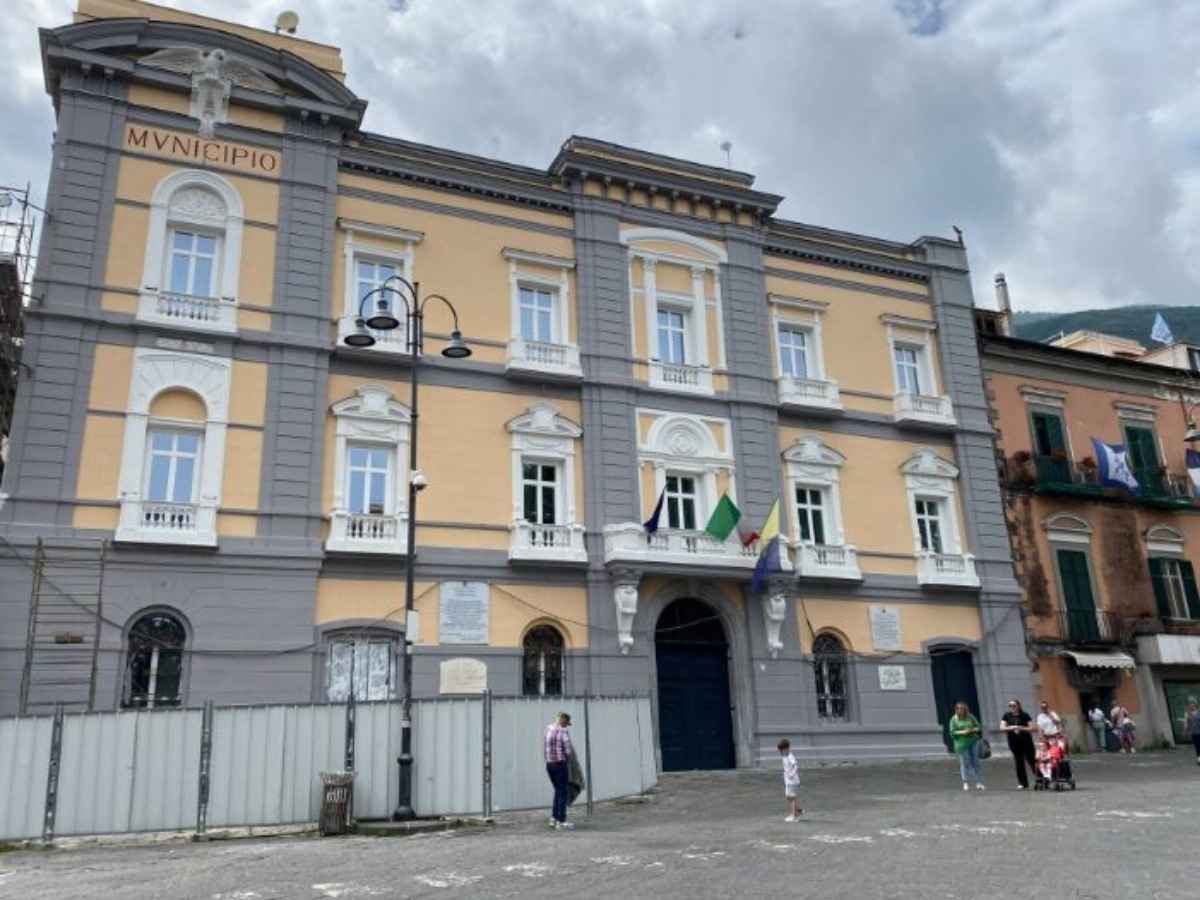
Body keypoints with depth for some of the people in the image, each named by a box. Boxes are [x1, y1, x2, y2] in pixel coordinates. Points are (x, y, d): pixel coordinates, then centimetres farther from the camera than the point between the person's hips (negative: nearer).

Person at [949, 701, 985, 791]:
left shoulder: (970, 717, 6)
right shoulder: (954, 719, -1)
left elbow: (979, 727, 9)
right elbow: (952, 732, -4)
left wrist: (972, 730, -10)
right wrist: (962, 732, -16)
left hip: (973, 742, 3)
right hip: (961, 744, -3)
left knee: (975, 762, 3)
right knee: (965, 763, -3)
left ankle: (979, 783, 7)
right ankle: (965, 782, 10)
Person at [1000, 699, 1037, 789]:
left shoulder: (1025, 715, -4)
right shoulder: (1007, 716, 2)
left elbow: (1032, 728, -6)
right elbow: (1002, 728, -3)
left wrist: (1021, 728, -18)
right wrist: (1011, 728, -18)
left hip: (1026, 742, -2)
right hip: (1014, 743, 2)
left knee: (1031, 761, -2)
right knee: (1019, 763, 4)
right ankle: (1022, 783, 12)